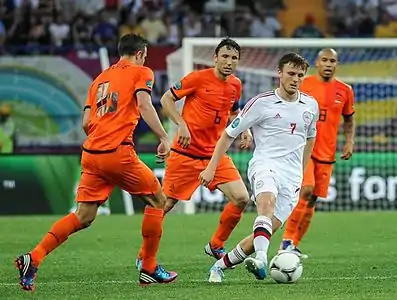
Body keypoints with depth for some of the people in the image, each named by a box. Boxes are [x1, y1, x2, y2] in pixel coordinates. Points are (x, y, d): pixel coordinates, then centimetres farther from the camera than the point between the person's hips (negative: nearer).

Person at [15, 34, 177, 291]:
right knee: (157, 200, 13)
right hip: (118, 153, -6)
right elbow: (144, 105, -12)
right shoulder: (141, 73, 6)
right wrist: (164, 138, -14)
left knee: (83, 216, 7)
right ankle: (149, 268, 13)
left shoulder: (100, 78, 22)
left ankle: (33, 258, -9)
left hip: (91, 154, 6)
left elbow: (86, 122, 17)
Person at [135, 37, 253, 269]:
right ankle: (144, 256, 17)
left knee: (242, 199, -9)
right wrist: (182, 125, -19)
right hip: (186, 153, -5)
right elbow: (167, 99, -6)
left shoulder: (235, 85, 5)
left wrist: (244, 130, 5)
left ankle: (216, 246, 11)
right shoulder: (199, 78, -12)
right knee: (165, 204, 0)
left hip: (216, 154, 5)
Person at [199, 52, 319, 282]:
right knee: (268, 200, -37)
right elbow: (229, 134, 5)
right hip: (265, 164, -4)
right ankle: (261, 260, -56)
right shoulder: (262, 103, -1)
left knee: (269, 230, -7)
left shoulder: (311, 105, 12)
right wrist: (211, 168, 0)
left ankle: (221, 265, 11)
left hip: (292, 177, 4)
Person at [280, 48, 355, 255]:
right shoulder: (303, 85, -4)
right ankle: (287, 240, -15)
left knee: (312, 200, 6)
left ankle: (294, 244, 18)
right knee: (306, 190, -22)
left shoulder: (344, 91, 6)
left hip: (326, 154, 4)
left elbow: (349, 119, 20)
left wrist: (350, 141, 5)